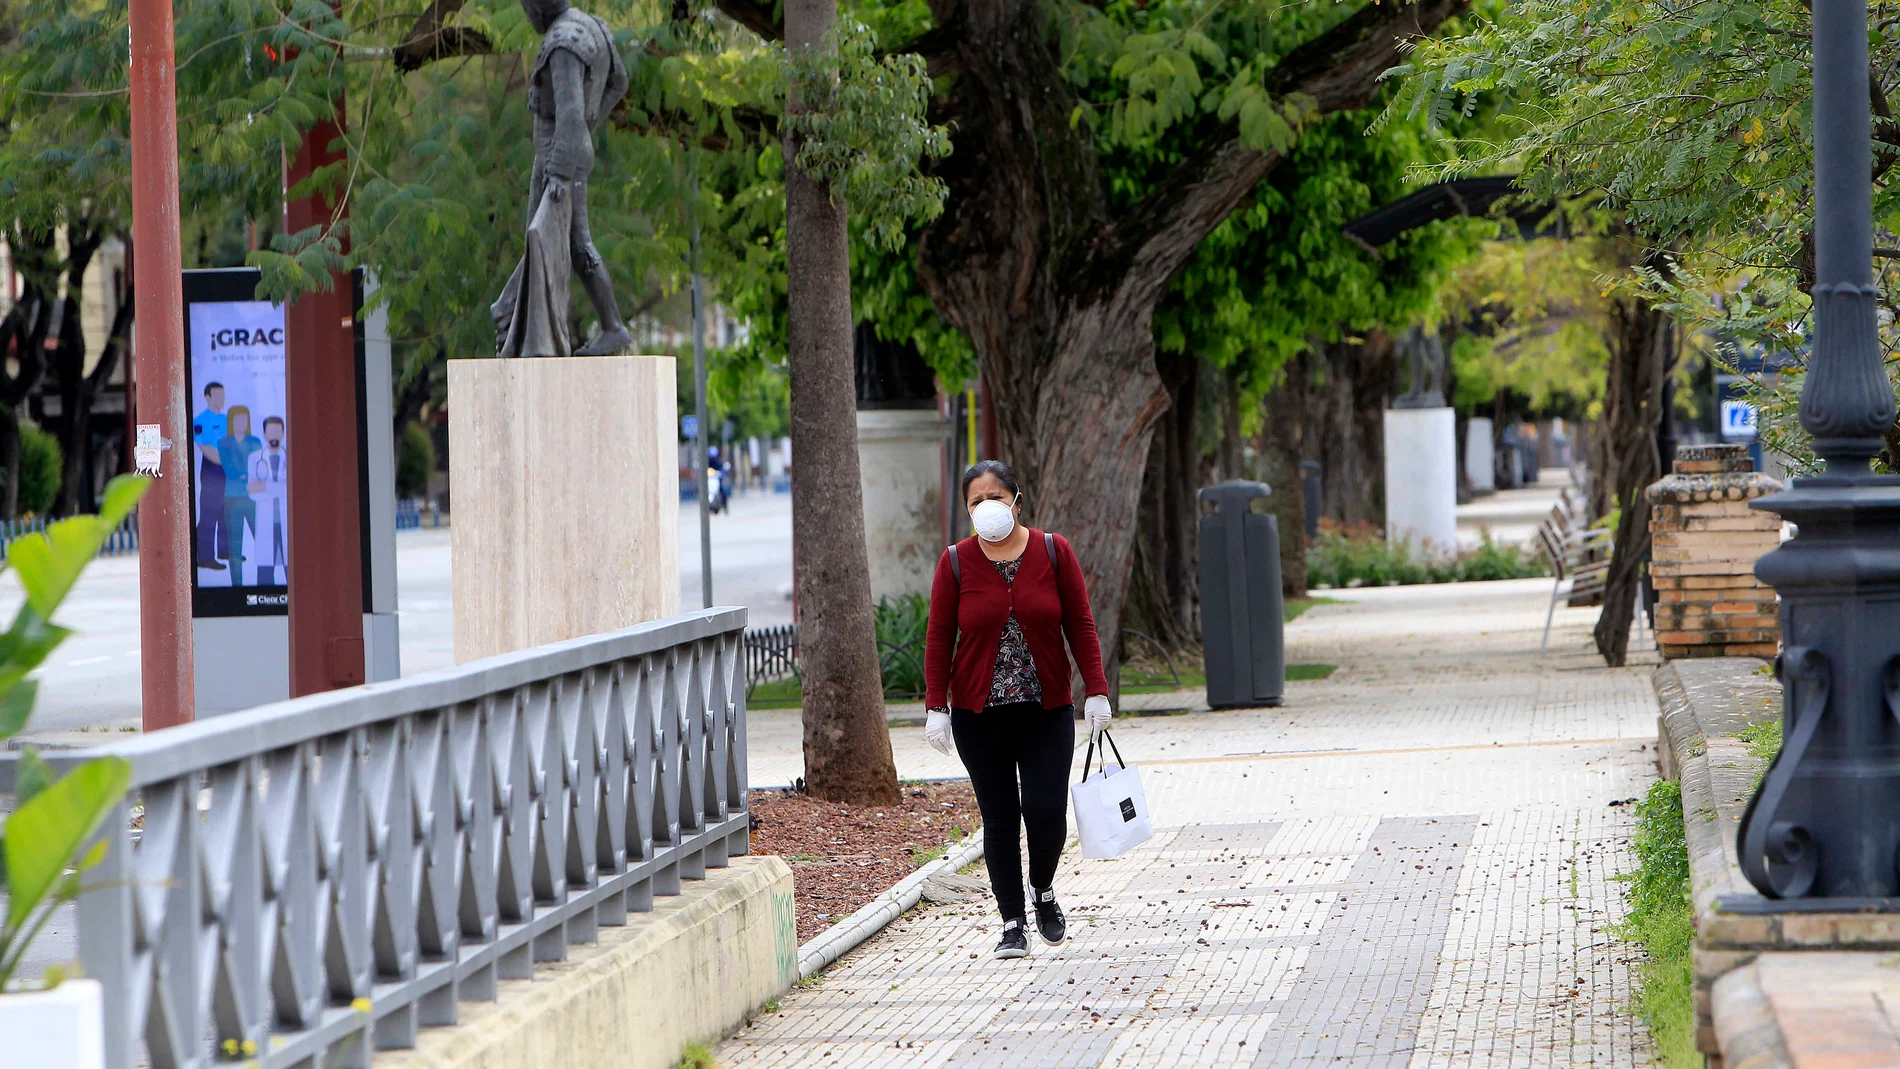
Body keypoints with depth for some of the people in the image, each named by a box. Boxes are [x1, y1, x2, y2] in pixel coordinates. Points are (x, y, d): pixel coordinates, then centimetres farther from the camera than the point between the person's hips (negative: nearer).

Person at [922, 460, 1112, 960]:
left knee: (1046, 810, -9)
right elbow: (939, 638, 1)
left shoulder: (1053, 552, 1)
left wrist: (1096, 690, -3)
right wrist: (936, 706, -5)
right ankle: (1012, 922, 10)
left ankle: (1043, 890, 20)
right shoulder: (956, 562, 0)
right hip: (979, 714, 0)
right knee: (999, 818, 1)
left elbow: (1080, 624, 3)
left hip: (1047, 711, 0)